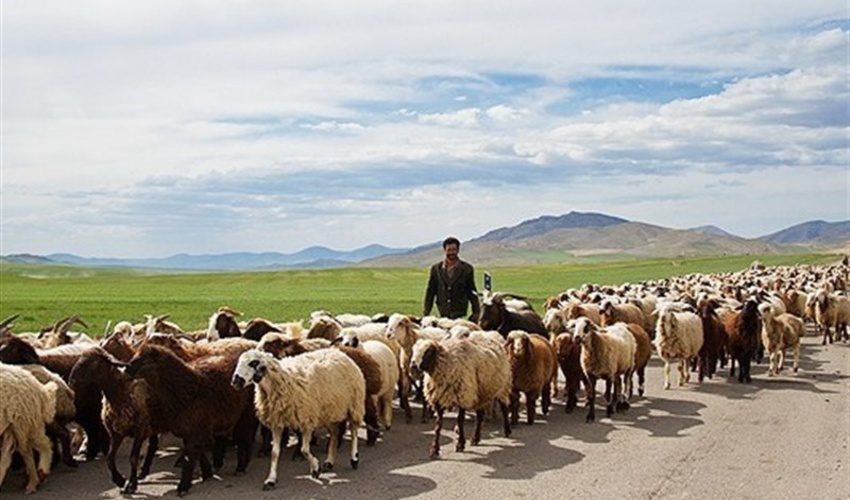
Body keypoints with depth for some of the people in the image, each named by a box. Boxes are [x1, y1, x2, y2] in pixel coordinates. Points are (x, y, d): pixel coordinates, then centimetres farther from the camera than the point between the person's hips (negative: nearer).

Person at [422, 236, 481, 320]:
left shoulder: (467, 268, 5)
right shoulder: (436, 268, 9)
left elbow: (472, 292, 7)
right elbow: (430, 292, 11)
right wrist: (426, 312, 6)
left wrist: (476, 312, 4)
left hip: (460, 314, -1)